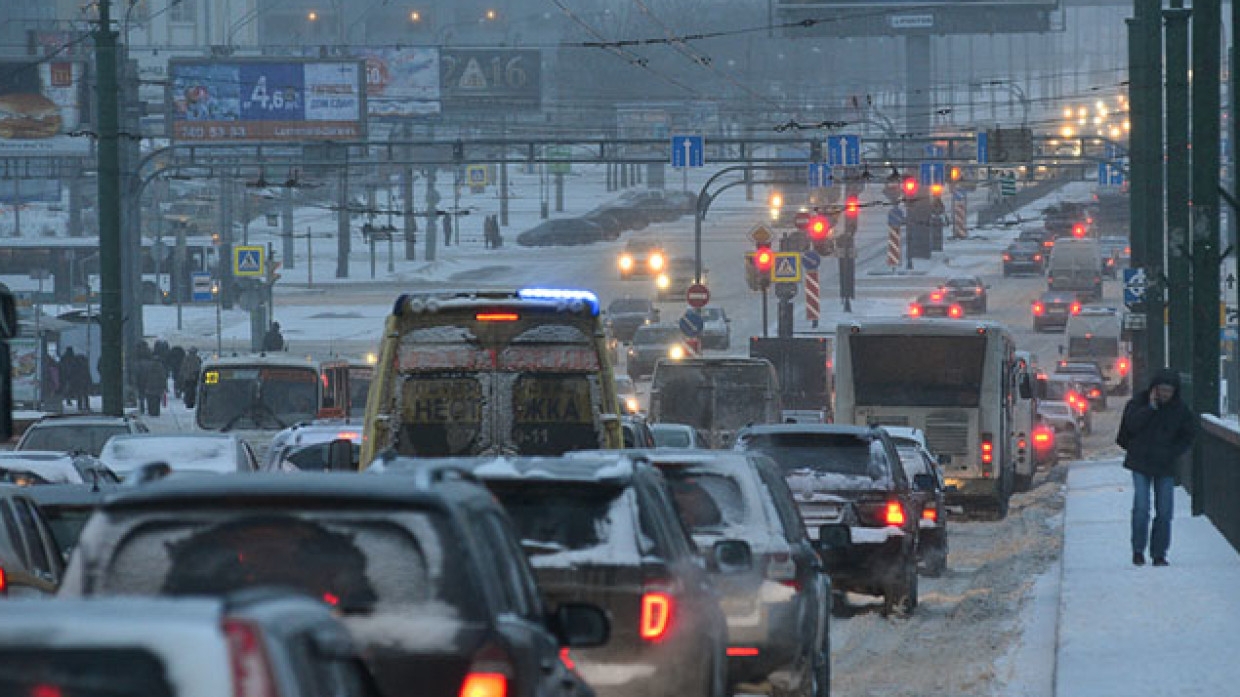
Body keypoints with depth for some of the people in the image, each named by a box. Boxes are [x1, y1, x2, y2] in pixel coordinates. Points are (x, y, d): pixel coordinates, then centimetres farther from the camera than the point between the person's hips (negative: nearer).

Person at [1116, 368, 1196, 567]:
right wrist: (1150, 407, -21)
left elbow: (1187, 437, 8)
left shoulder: (1181, 409, 0)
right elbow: (1132, 424, -16)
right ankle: (1138, 550, 3)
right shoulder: (1139, 401, -4)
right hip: (1141, 463, -2)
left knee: (1164, 512, 2)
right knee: (1141, 508, -10)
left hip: (1166, 466, 2)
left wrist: (1171, 453, -6)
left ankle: (1159, 554, 10)